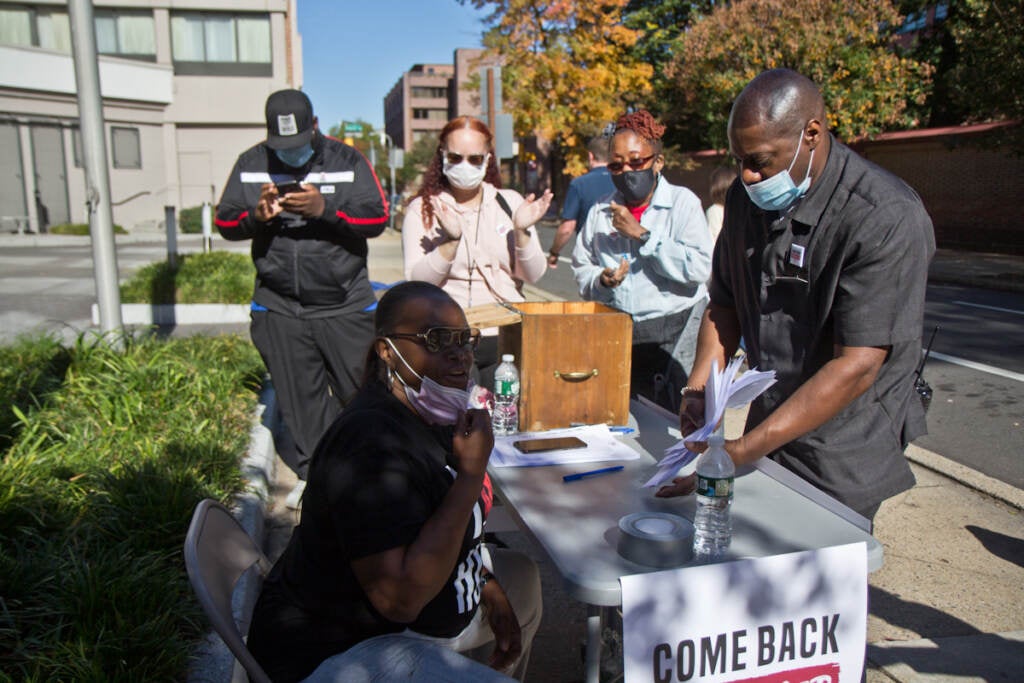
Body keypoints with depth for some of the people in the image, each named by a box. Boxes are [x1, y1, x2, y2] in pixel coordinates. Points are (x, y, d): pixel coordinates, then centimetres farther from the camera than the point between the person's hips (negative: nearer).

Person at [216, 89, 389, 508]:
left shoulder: (347, 160, -1)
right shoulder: (250, 164, 6)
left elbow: (378, 217, -10)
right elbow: (224, 222, 4)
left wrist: (324, 208, -25)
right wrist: (256, 216, -19)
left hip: (345, 305, -2)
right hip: (279, 308, 2)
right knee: (299, 397, 10)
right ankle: (313, 474, 26)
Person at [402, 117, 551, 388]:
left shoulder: (510, 202, 11)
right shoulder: (422, 209, 6)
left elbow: (533, 275, 5)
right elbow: (416, 281, -5)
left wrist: (521, 231, -11)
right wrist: (451, 240, -17)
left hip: (507, 335, 2)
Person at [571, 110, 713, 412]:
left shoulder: (683, 202, 0)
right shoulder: (601, 211, 13)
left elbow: (699, 267, -14)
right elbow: (581, 269, 15)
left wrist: (641, 234, -13)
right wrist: (601, 280, -7)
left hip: (672, 335, -3)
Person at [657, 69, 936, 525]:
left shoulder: (887, 219, -22)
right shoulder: (746, 197, -1)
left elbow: (856, 367, -26)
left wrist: (742, 451, -30)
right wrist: (697, 391, -7)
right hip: (769, 424, 6)